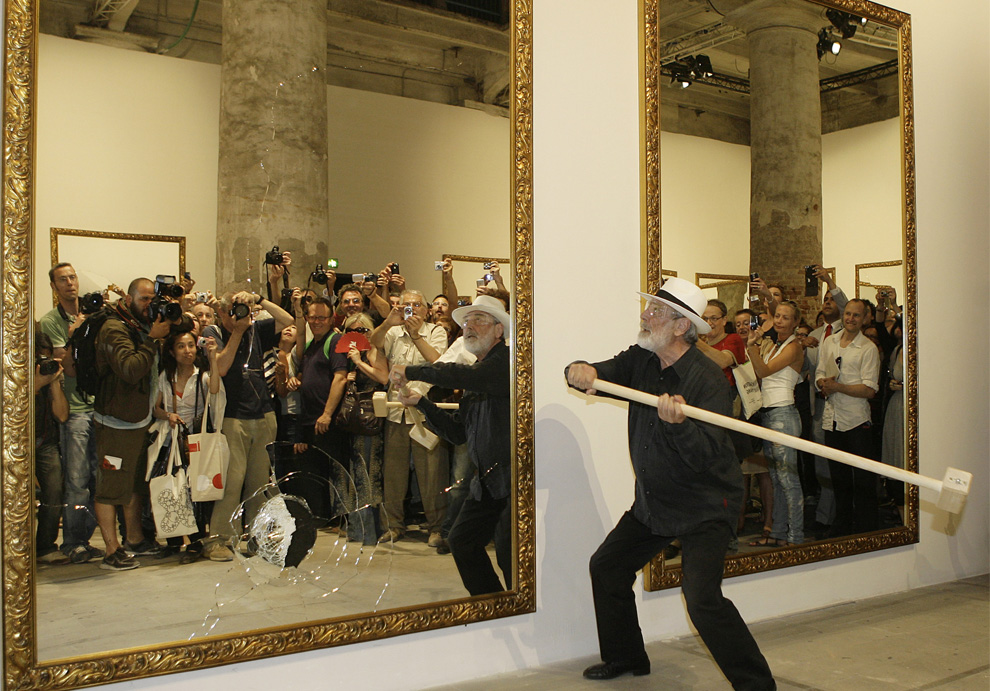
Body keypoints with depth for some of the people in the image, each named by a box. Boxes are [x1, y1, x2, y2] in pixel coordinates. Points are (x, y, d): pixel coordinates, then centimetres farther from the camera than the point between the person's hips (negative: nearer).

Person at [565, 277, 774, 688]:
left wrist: (678, 423, -48)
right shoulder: (641, 361, -1)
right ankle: (625, 658, 34)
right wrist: (579, 372, -26)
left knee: (702, 599, -19)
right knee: (606, 567, 13)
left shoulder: (707, 379, -22)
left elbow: (707, 456, -29)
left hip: (704, 507, -8)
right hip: (652, 502, 8)